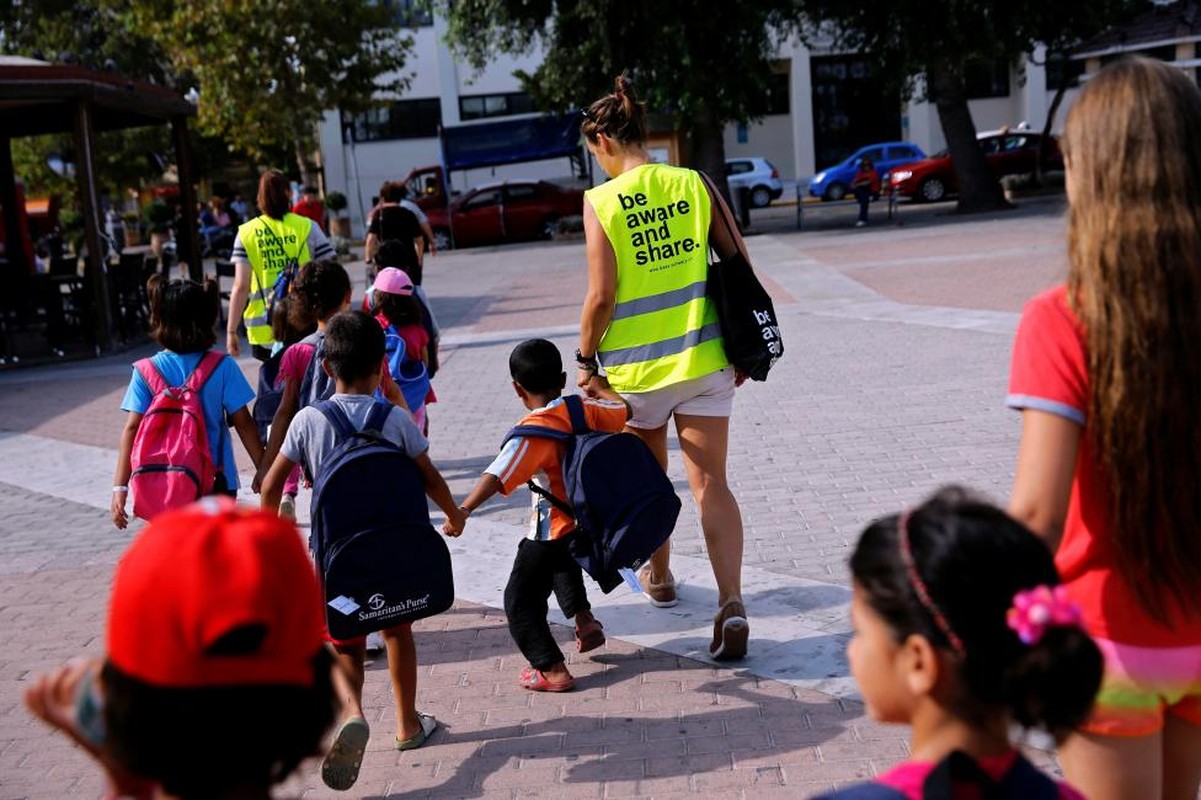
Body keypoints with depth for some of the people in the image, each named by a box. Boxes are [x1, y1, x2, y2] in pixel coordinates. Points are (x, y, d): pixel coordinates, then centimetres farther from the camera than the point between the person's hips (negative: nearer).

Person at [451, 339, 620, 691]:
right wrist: (599, 387, 37)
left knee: (521, 601, 5)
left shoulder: (532, 431, -21)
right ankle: (584, 618, 32)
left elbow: (498, 476, -32)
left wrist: (462, 510, -36)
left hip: (552, 532, -8)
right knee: (563, 563, 39)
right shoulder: (584, 410, -1)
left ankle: (553, 669, 1)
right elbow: (623, 410, 19)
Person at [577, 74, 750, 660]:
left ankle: (659, 576, 41)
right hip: (704, 359, 2)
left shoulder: (601, 201, -9)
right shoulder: (694, 184, 1)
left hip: (636, 368, -2)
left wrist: (585, 358, 1)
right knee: (710, 484, 3)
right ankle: (731, 604, -11)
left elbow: (601, 294, -13)